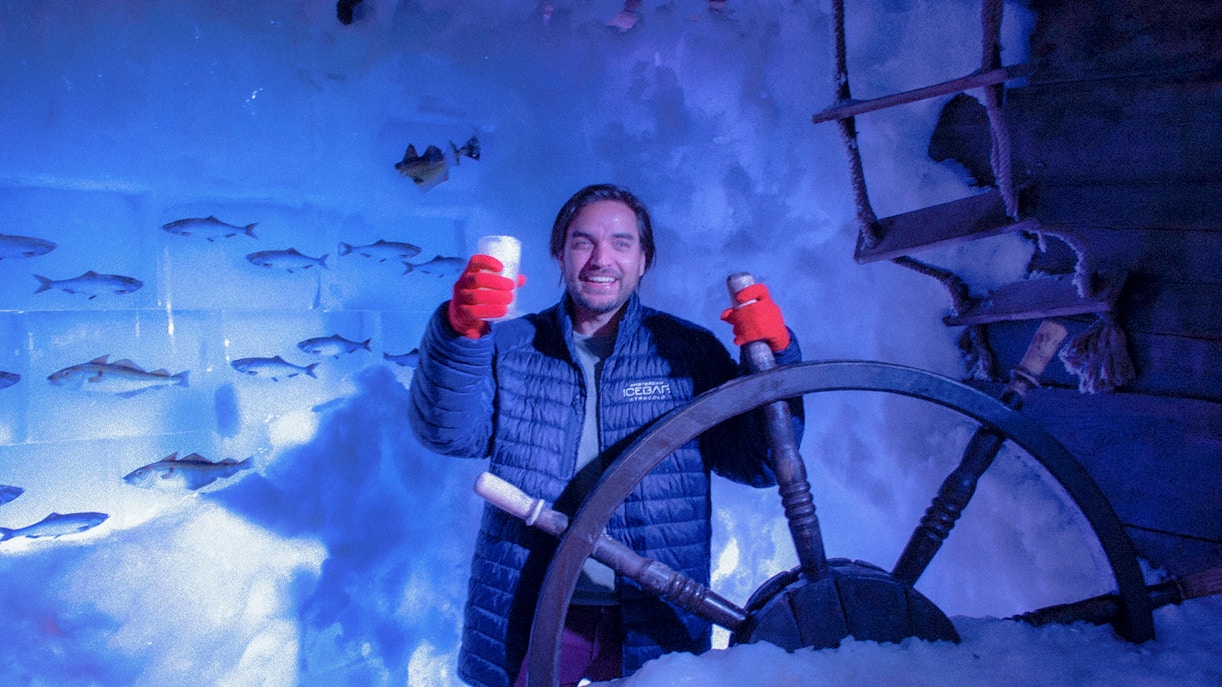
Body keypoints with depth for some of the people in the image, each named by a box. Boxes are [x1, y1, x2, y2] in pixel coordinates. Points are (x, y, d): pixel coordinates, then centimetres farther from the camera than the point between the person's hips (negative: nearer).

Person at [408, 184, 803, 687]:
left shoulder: (689, 351, 3)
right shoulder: (511, 346, 4)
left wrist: (774, 358, -16)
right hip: (529, 619, 0)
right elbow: (448, 432, -12)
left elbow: (758, 464, -1)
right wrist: (460, 330, -30)